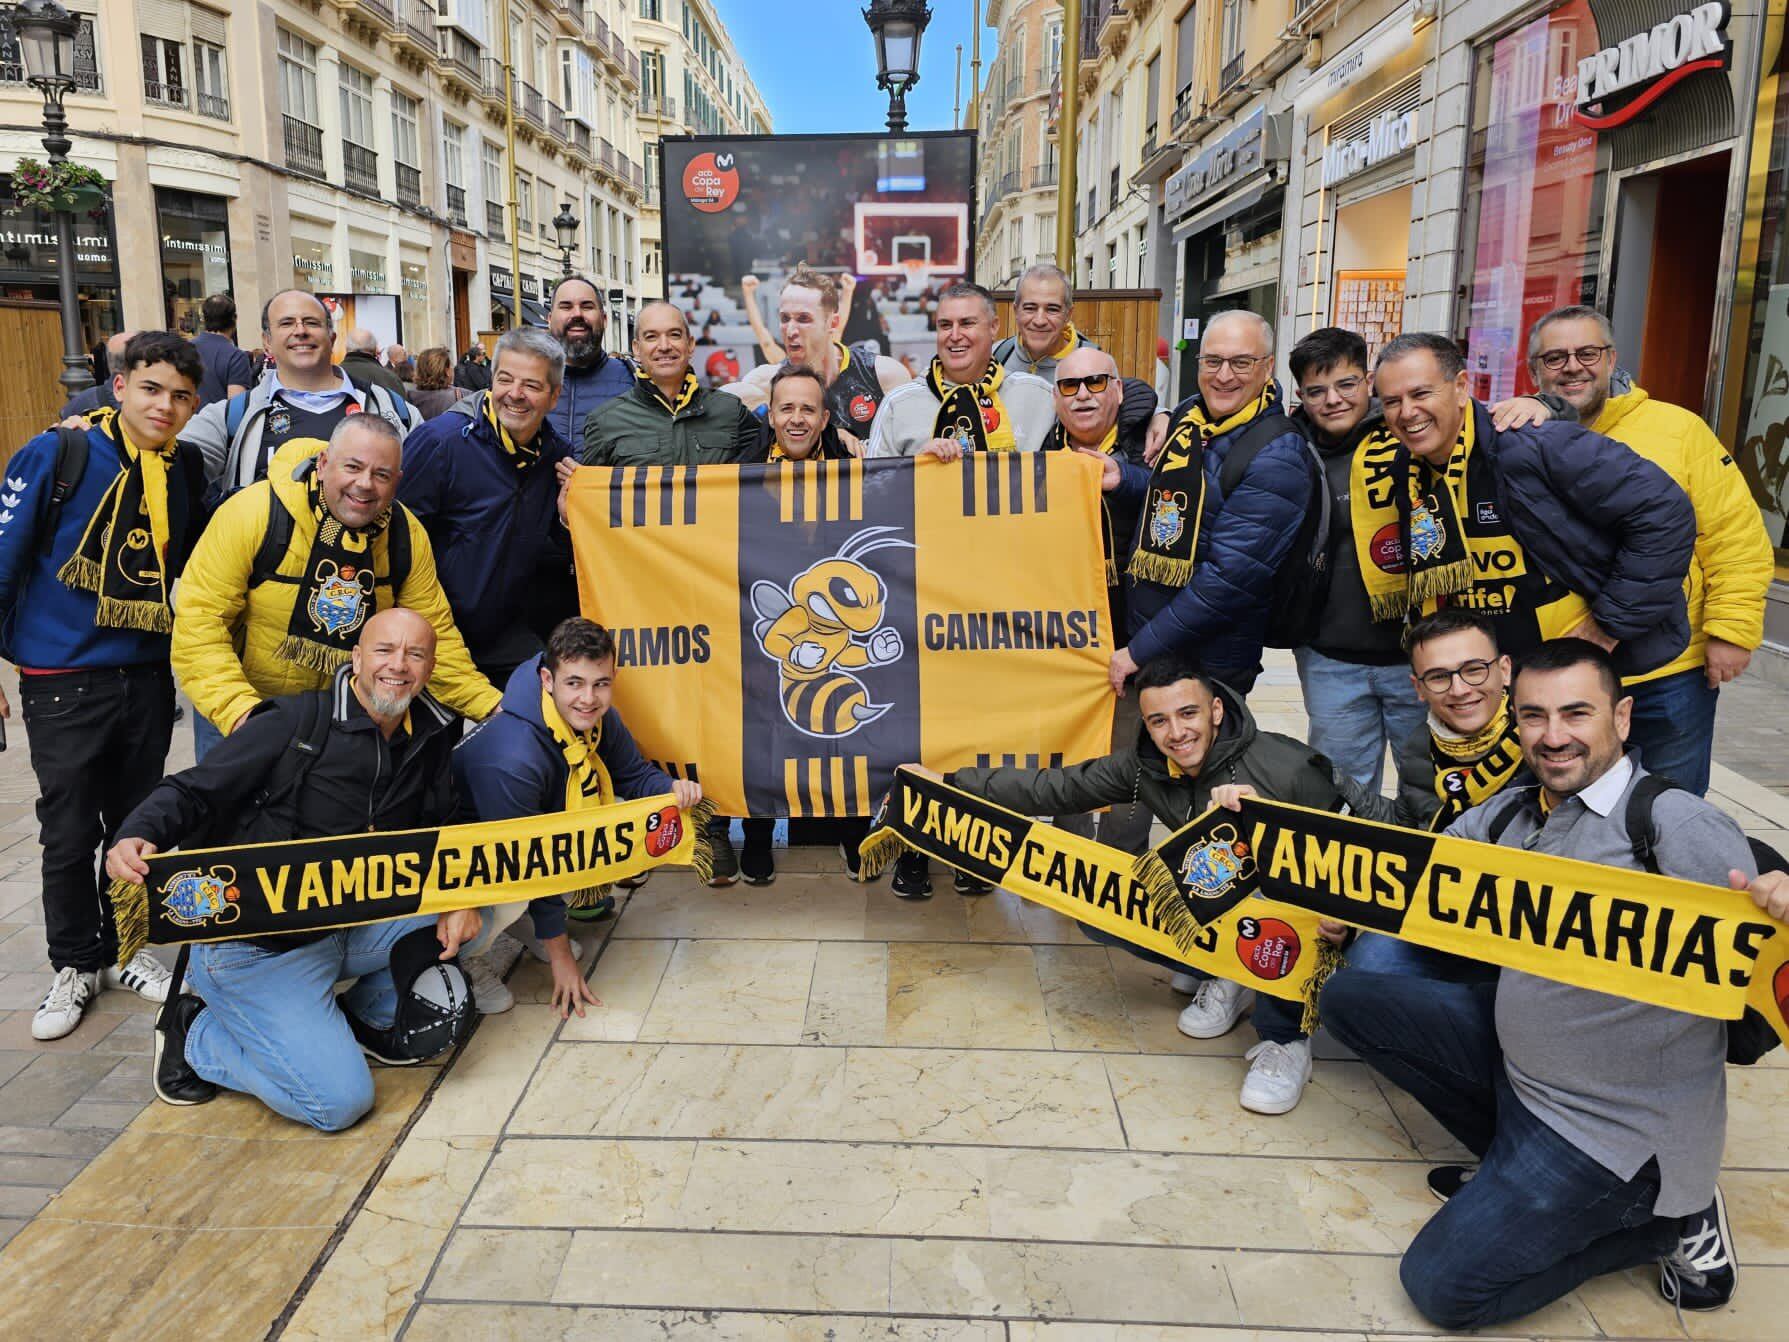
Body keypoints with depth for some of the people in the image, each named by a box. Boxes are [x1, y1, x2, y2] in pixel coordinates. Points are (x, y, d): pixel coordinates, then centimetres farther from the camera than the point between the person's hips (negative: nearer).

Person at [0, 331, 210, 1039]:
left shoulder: (188, 470, 2)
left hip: (148, 677, 4)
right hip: (63, 685, -4)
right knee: (69, 834, 7)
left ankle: (123, 949, 33)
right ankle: (75, 964, 26)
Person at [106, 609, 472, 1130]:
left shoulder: (428, 737, 3)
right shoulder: (297, 721, -15)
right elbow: (193, 790, -14)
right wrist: (137, 836, -35)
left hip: (351, 926, 6)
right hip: (255, 945, -6)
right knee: (339, 1101, -15)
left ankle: (367, 1015, 13)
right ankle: (194, 1033, 11)